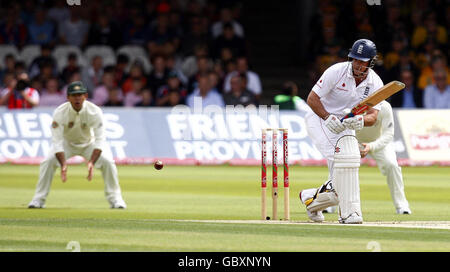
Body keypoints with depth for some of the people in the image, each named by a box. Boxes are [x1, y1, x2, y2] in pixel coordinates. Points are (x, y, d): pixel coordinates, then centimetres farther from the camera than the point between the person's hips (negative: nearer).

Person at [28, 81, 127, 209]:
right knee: (48, 162, -22)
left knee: (108, 161, -22)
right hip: (67, 143, 0)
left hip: (89, 143, 0)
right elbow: (57, 141, -29)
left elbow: (99, 140, -28)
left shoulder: (95, 111, -29)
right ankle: (38, 199, -8)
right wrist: (63, 165, -43)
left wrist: (91, 163, -43)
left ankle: (115, 199, -5)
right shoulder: (60, 112, -29)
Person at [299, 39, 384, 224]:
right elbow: (312, 99, -17)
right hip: (319, 117, -5)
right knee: (342, 155, -30)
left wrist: (360, 121, -38)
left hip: (345, 125, 5)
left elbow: (373, 116, -16)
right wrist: (328, 118, -30)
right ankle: (348, 213, -30)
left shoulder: (375, 84, -8)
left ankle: (309, 197, 27)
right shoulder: (337, 72, -20)